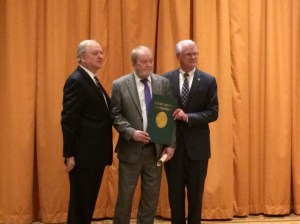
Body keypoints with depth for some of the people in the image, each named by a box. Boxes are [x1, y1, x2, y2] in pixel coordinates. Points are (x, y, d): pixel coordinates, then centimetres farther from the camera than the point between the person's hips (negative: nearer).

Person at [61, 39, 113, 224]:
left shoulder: (93, 81, 15)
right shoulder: (76, 81, -14)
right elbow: (68, 121, -18)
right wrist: (69, 154, -20)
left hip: (96, 154, 9)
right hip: (84, 154, -9)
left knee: (89, 202, 16)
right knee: (80, 204, 1)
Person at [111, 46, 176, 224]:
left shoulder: (164, 83, 2)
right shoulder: (120, 85, -4)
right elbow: (115, 115, -4)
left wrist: (171, 144, -5)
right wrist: (131, 132, -19)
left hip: (156, 149, 3)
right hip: (131, 149, -2)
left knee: (151, 196, 11)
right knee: (125, 196, 7)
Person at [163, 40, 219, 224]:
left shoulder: (208, 80, -1)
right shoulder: (166, 79, 1)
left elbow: (213, 113, -6)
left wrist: (188, 117, -19)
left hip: (197, 145, -1)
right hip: (172, 144, 1)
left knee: (196, 193, 9)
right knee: (175, 193, 11)